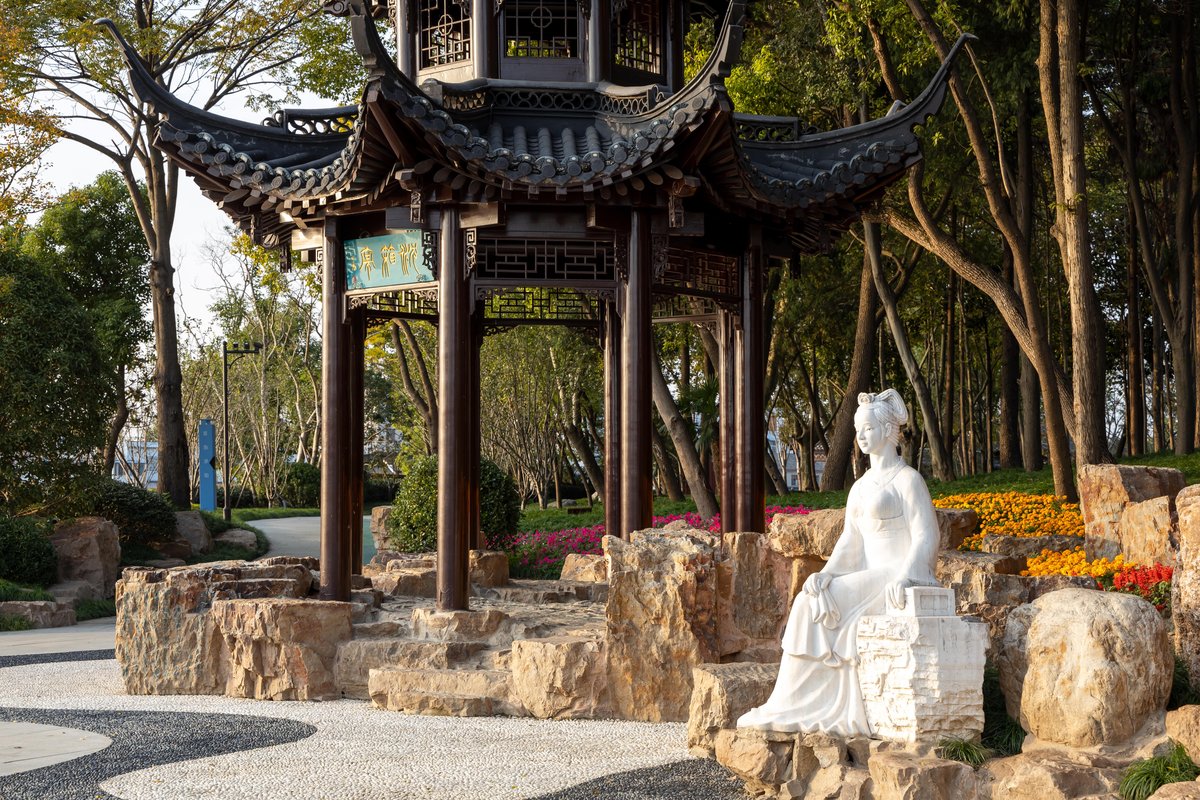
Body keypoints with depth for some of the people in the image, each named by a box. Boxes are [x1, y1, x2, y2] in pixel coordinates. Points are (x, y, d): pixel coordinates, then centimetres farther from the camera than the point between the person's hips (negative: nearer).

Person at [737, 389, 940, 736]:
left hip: (901, 579, -8)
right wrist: (826, 572, -6)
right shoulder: (861, 486, 19)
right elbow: (849, 541, 13)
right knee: (813, 603, -16)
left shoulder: (907, 479, -5)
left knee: (819, 607, -22)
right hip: (870, 580, 8)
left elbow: (926, 536, -13)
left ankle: (794, 708, -16)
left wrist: (903, 577, -29)